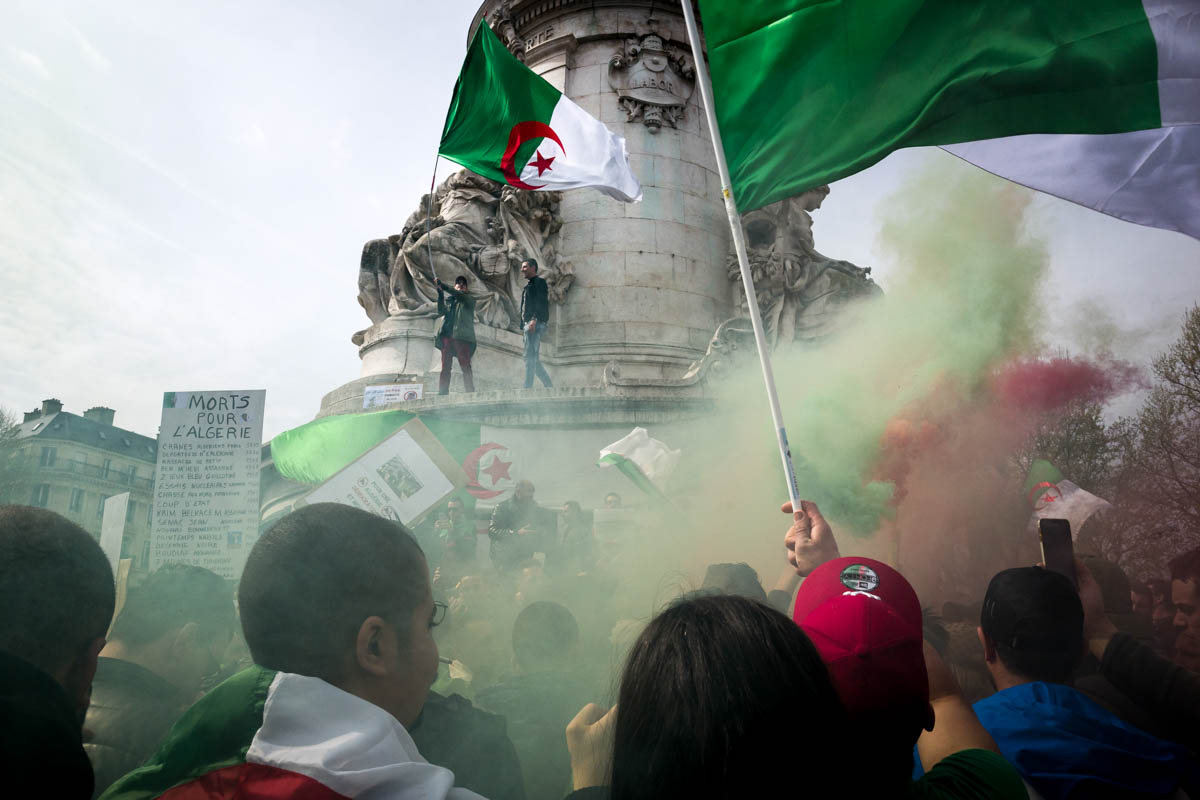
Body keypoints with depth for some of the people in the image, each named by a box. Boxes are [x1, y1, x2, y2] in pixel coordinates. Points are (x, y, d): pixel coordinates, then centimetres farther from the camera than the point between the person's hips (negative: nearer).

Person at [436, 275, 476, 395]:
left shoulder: (469, 299, 13)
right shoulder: (449, 300, 24)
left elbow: (459, 295, -8)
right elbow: (441, 312, 7)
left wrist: (443, 286, -13)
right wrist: (440, 295, -4)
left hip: (462, 335, -3)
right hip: (447, 334, 3)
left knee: (465, 366, -9)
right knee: (445, 366, -1)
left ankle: (470, 392, -11)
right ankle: (442, 392, -3)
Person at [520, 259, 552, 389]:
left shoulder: (540, 282, 0)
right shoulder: (528, 285, 27)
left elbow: (542, 303, -14)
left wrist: (534, 319, -24)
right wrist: (523, 324, 17)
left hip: (536, 323, -10)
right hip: (528, 324, 10)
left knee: (530, 356, -16)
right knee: (534, 360, 8)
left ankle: (527, 387, -20)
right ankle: (548, 386, 11)